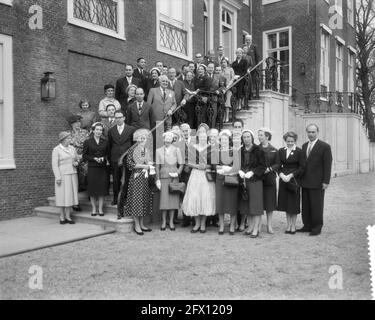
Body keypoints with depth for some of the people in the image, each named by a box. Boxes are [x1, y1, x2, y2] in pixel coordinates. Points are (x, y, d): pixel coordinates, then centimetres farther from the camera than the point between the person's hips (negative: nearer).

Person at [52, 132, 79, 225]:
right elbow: (55, 164, -10)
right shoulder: (56, 150, -6)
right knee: (62, 196, 0)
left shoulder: (72, 148, 9)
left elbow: (76, 160, 18)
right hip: (62, 175, -5)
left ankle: (68, 217, 11)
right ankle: (62, 217, 11)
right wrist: (57, 177, -17)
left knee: (70, 195, 4)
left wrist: (76, 163, -5)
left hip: (72, 175, 5)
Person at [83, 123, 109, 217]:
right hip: (92, 168, -1)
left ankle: (100, 209, 10)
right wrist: (94, 158, -12)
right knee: (92, 189, 2)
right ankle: (94, 209, 13)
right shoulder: (87, 142, 3)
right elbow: (84, 156, 2)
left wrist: (103, 158, -10)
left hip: (103, 169, 1)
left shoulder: (105, 142, 9)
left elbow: (108, 154, 10)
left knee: (102, 188, 1)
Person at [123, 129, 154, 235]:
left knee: (144, 200, 8)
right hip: (136, 178, -6)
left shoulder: (146, 150, 13)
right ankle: (137, 225, 4)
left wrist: (149, 164, 1)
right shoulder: (132, 149, -5)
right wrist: (143, 166, -14)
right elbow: (129, 163, -13)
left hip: (145, 178, 6)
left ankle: (141, 224, 17)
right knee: (136, 200, -4)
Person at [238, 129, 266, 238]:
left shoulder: (258, 150, -3)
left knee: (255, 204, -5)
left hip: (255, 180, -4)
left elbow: (262, 166, -5)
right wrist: (240, 171, -6)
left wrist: (252, 172, -16)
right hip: (243, 180, 4)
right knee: (246, 204, 7)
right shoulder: (240, 151, 9)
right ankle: (250, 226, 18)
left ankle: (256, 229, -1)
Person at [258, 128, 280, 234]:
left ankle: (269, 225, 16)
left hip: (270, 179, 0)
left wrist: (269, 169, -14)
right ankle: (258, 225, 11)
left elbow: (278, 164, 1)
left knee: (270, 203, 4)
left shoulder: (274, 150, 4)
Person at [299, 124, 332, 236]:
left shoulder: (325, 146, -5)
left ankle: (317, 228, 13)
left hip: (317, 183, -6)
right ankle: (307, 225, 20)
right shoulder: (304, 146, 13)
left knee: (317, 206, 2)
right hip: (305, 182, 6)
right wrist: (300, 178, 10)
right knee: (305, 205, 9)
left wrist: (326, 181, -13)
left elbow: (327, 165, -8)